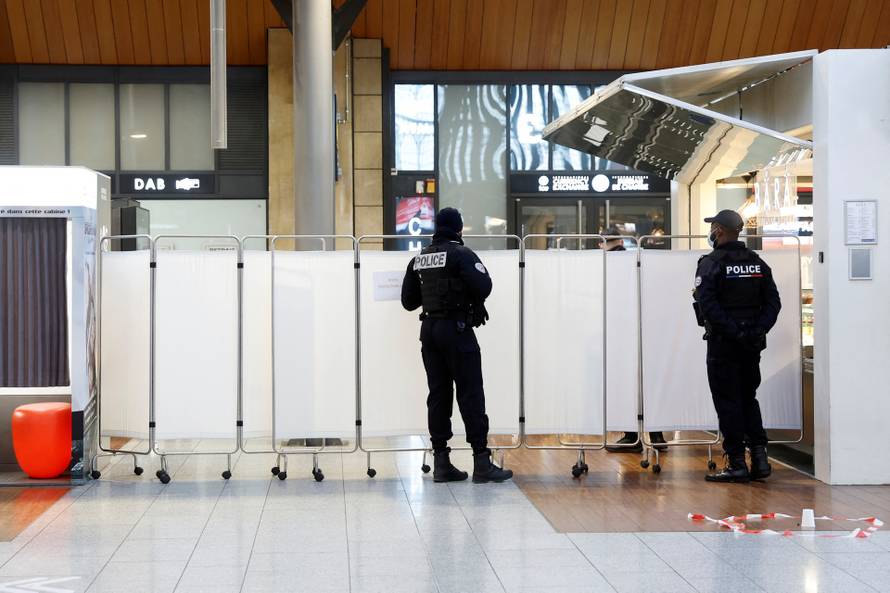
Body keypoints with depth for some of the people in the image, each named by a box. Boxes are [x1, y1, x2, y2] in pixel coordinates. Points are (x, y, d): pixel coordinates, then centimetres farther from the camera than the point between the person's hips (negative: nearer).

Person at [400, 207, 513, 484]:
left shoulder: (418, 259, 11)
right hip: (456, 328, -6)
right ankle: (482, 463, -5)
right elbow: (483, 286, -19)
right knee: (471, 394, -4)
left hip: (429, 329, 6)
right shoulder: (461, 254, -8)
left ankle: (441, 463, 10)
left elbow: (408, 300, 14)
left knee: (438, 395, 9)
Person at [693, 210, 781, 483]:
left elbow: (707, 305, -20)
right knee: (748, 398, 16)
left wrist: (733, 331, -18)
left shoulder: (711, 263, -10)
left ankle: (737, 463, 3)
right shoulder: (757, 263, 8)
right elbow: (773, 302, 3)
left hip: (723, 342, -5)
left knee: (727, 401, 2)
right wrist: (758, 330, -3)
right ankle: (759, 455, 8)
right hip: (752, 343, 5)